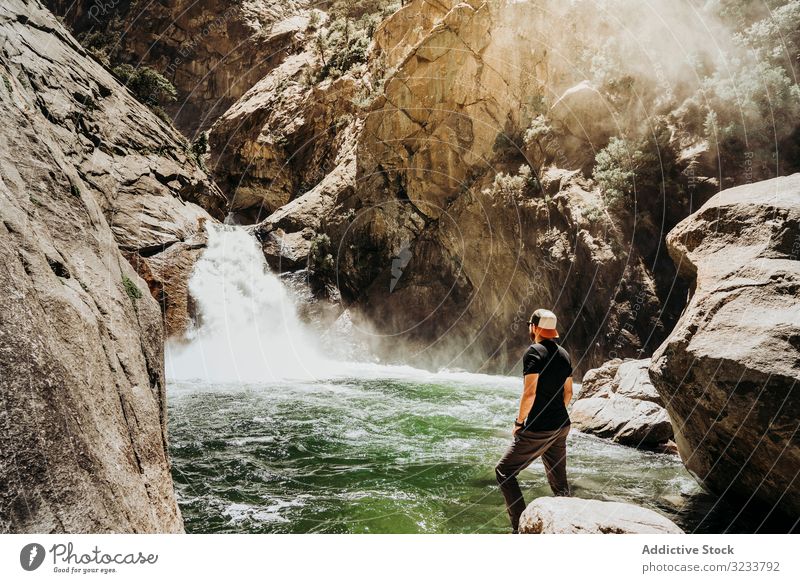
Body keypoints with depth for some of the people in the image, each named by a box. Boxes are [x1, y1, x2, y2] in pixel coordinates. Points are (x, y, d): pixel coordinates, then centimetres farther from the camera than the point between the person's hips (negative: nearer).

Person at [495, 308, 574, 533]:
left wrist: (519, 422, -10)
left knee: (504, 472, 2)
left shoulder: (534, 352, -15)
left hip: (538, 429, -8)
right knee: (559, 482, 16)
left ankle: (521, 527, -4)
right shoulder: (564, 355, 10)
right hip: (562, 427, 8)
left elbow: (529, 393, -21)